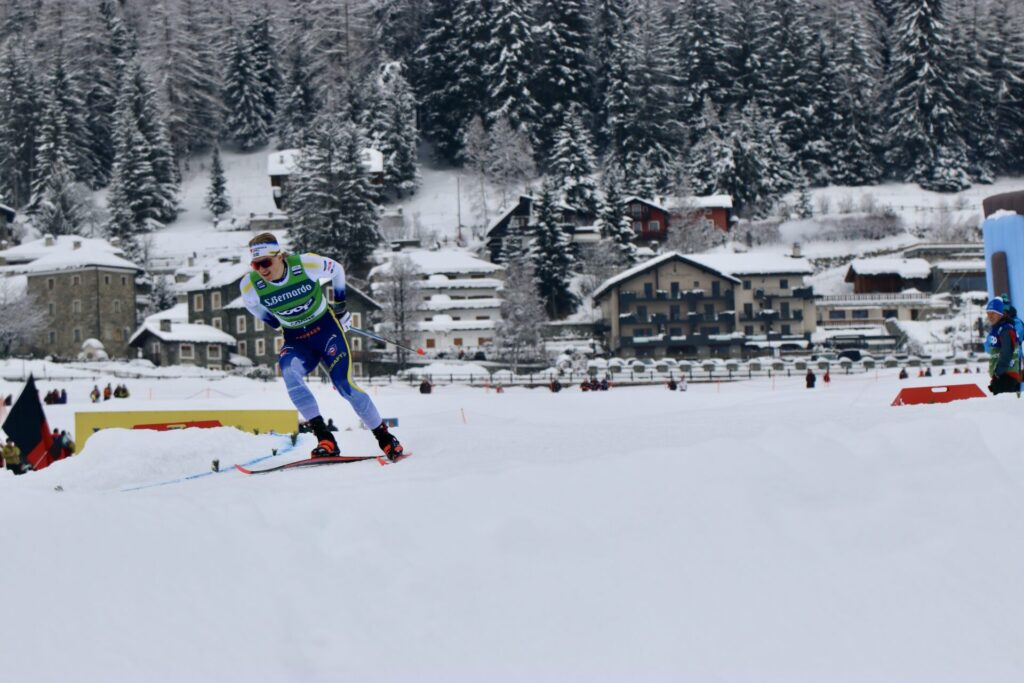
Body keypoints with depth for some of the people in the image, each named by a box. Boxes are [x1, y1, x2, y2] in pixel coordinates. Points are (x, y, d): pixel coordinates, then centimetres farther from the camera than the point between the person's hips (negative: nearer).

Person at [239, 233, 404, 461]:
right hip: (296, 340, 2)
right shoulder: (250, 286, -15)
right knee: (289, 372, -31)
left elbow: (337, 270, 0)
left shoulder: (306, 264, -21)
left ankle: (385, 438, 2)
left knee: (344, 384, -18)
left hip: (326, 329, -2)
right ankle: (325, 440, -30)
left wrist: (340, 306, 9)